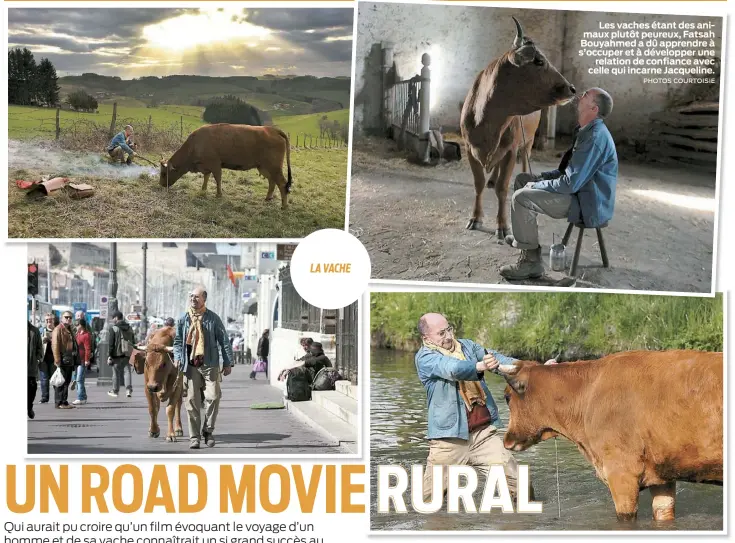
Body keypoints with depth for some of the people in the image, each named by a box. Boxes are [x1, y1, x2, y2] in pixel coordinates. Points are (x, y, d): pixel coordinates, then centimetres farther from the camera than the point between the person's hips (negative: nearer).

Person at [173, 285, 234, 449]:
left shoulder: (213, 318, 3)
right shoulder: (183, 319, 8)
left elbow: (224, 341, 6)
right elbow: (178, 341, 15)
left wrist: (228, 363, 3)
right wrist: (177, 357, -2)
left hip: (210, 364, -1)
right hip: (190, 365, 1)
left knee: (213, 396, -10)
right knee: (192, 400, 1)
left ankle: (207, 430, 10)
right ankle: (194, 437, 8)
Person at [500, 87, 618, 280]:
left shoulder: (596, 137, -24)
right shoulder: (589, 132, 9)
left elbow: (571, 183, -27)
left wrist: (536, 185, -14)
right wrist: (540, 178, 6)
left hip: (588, 205, -11)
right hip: (581, 190, 11)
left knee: (521, 197, -23)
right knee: (522, 179, 17)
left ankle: (530, 262, -16)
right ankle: (523, 236, 31)